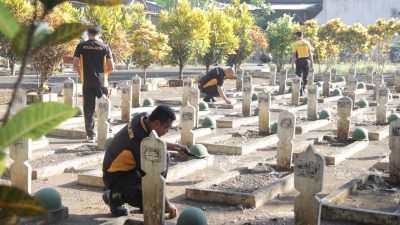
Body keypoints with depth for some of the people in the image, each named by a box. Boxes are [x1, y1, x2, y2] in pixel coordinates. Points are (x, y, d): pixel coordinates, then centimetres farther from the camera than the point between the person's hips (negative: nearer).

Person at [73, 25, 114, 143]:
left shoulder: (81, 46, 0)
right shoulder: (105, 47, -1)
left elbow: (75, 65, -4)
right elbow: (111, 67, -2)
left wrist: (81, 75, 13)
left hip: (87, 82, 1)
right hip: (101, 81, 0)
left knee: (88, 109, 6)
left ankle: (90, 135, 6)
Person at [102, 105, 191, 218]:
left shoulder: (143, 118, -7)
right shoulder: (139, 139, -32)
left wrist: (175, 146, 5)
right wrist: (167, 205, -19)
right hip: (116, 177, -10)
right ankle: (115, 196, -2)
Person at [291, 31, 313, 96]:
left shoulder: (295, 44, -6)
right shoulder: (307, 43, 4)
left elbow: (293, 55, -9)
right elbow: (310, 53, 5)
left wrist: (292, 64, -3)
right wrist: (311, 62, 12)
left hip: (299, 61, -3)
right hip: (306, 60, 3)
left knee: (299, 77, 3)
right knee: (305, 77, 14)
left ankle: (301, 92, -3)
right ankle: (302, 90, 24)